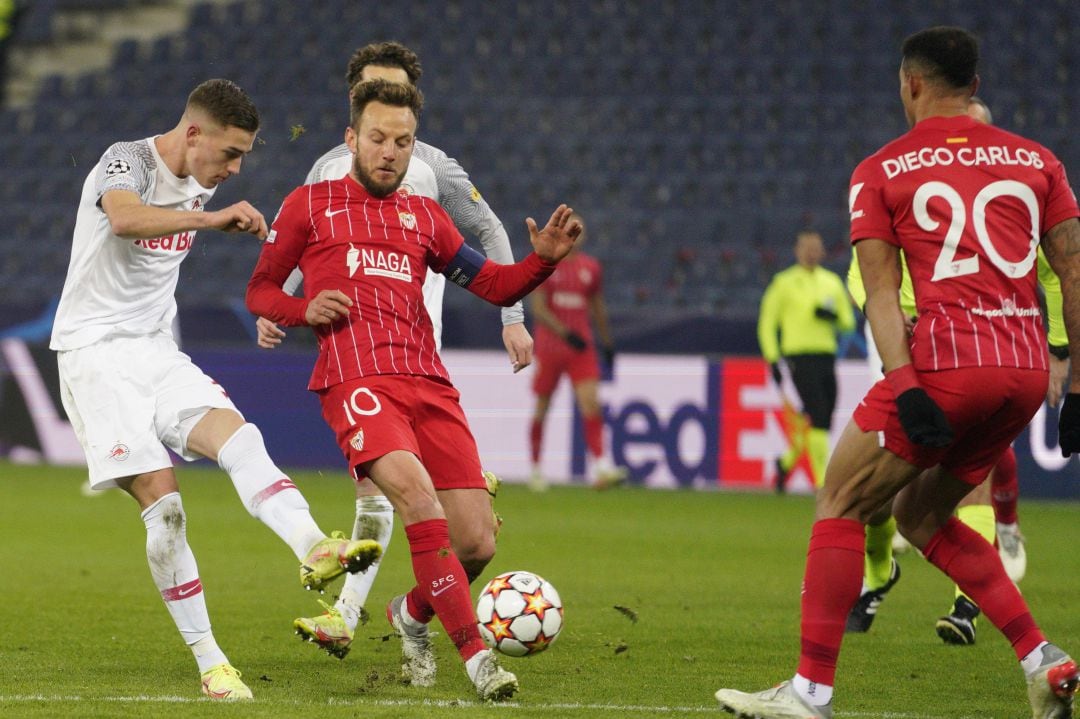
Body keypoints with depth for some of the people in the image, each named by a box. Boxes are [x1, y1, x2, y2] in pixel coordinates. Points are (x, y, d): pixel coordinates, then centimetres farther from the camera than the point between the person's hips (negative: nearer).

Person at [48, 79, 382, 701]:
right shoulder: (125, 162, -13)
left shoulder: (199, 186, 11)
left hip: (157, 352, 7)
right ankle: (210, 663, -9)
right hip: (96, 352, -7)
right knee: (162, 499, -14)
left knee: (240, 438, -21)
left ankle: (315, 549, -43)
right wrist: (212, 218, -47)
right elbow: (125, 217, -38)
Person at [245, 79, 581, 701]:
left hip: (428, 383, 4)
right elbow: (260, 291, 18)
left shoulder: (425, 216, 24)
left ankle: (413, 614, 27)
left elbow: (493, 284, 23)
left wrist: (543, 259, 3)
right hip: (356, 381, -4)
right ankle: (475, 654, -29)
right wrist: (304, 309, -4)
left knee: (477, 544, -5)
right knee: (418, 494, -31)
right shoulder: (310, 205, 14)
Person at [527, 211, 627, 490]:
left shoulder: (591, 267, 9)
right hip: (549, 348, -2)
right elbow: (538, 308, -10)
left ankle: (600, 466, -23)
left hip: (582, 347, 2)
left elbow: (598, 308, 20)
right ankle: (535, 469, 20)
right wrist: (567, 333, -20)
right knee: (542, 408, 6)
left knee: (591, 401, -14)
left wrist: (607, 343, 20)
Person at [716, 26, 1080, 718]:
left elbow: (881, 291, -4)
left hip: (948, 358, -5)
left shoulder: (881, 171, 7)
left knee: (842, 502, 6)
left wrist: (907, 387, -12)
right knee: (920, 513, 22)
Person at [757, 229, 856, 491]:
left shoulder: (832, 282, 15)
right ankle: (823, 482, -13)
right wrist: (773, 360, -6)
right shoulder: (785, 282, 1)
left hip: (827, 358, 6)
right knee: (818, 419, -15)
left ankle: (786, 462, 33)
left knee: (822, 422, 8)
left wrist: (834, 317, -6)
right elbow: (767, 322, 2)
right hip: (800, 358, -5)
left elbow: (848, 322, 17)